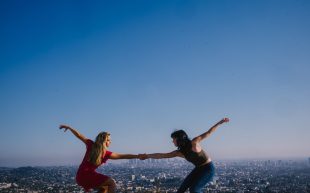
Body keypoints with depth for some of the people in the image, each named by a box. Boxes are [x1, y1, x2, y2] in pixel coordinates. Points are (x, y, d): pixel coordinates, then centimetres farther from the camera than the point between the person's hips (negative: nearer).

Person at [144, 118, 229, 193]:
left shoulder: (194, 143, -21)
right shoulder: (180, 152, -5)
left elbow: (208, 133, -14)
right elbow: (162, 155, -4)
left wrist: (219, 122, -17)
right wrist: (146, 156, -7)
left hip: (208, 168, -7)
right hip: (198, 169, 7)